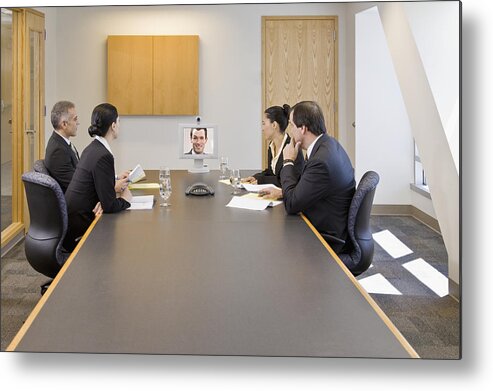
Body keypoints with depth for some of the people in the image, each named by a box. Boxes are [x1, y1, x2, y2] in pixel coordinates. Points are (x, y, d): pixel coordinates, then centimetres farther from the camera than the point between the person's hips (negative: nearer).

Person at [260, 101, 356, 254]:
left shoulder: (322, 160, -30)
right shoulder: (328, 144, 1)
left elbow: (292, 205, -21)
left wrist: (288, 161, -13)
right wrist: (283, 192, 6)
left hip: (329, 238, -9)